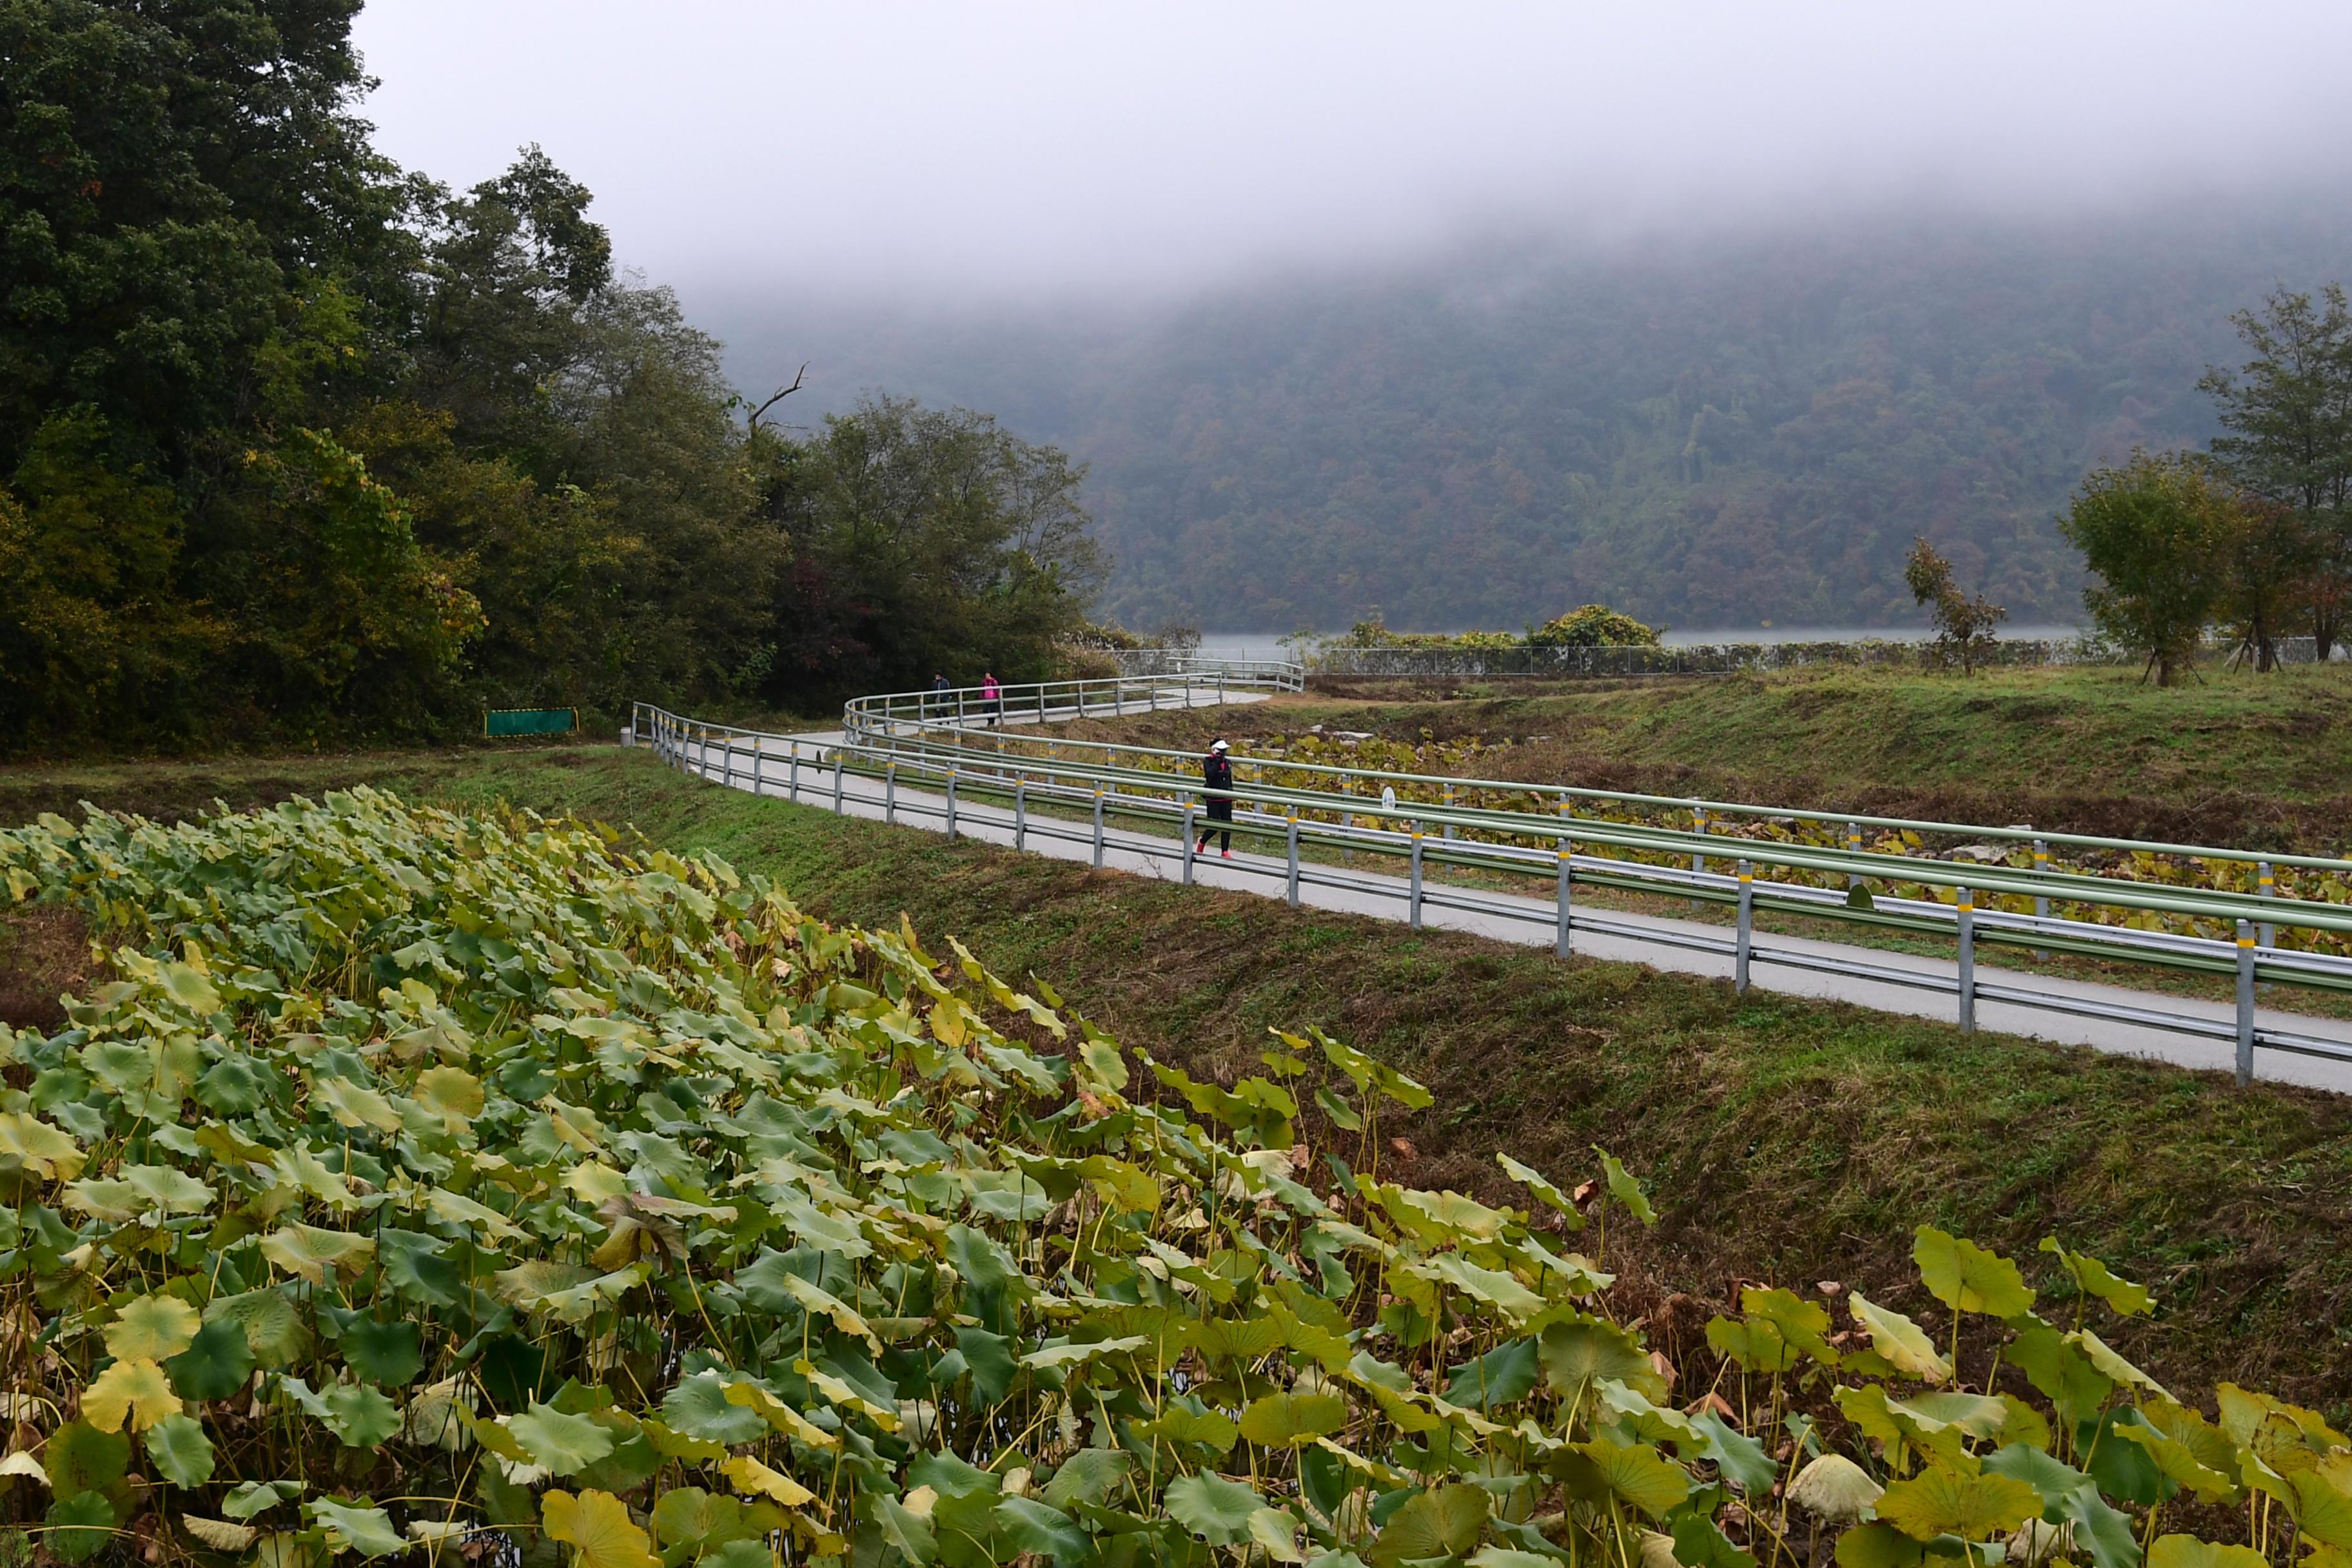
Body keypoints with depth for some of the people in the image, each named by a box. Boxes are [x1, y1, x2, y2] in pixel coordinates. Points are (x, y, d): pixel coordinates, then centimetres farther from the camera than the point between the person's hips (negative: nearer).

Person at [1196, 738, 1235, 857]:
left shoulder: (1227, 762, 9)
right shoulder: (1208, 761, -7)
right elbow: (1209, 774, -25)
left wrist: (1232, 795, 17)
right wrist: (1217, 762, -22)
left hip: (1226, 798, 5)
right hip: (1213, 798, -5)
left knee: (1227, 824, 1)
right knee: (1214, 825, -5)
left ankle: (1225, 851, 9)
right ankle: (1202, 841, 25)